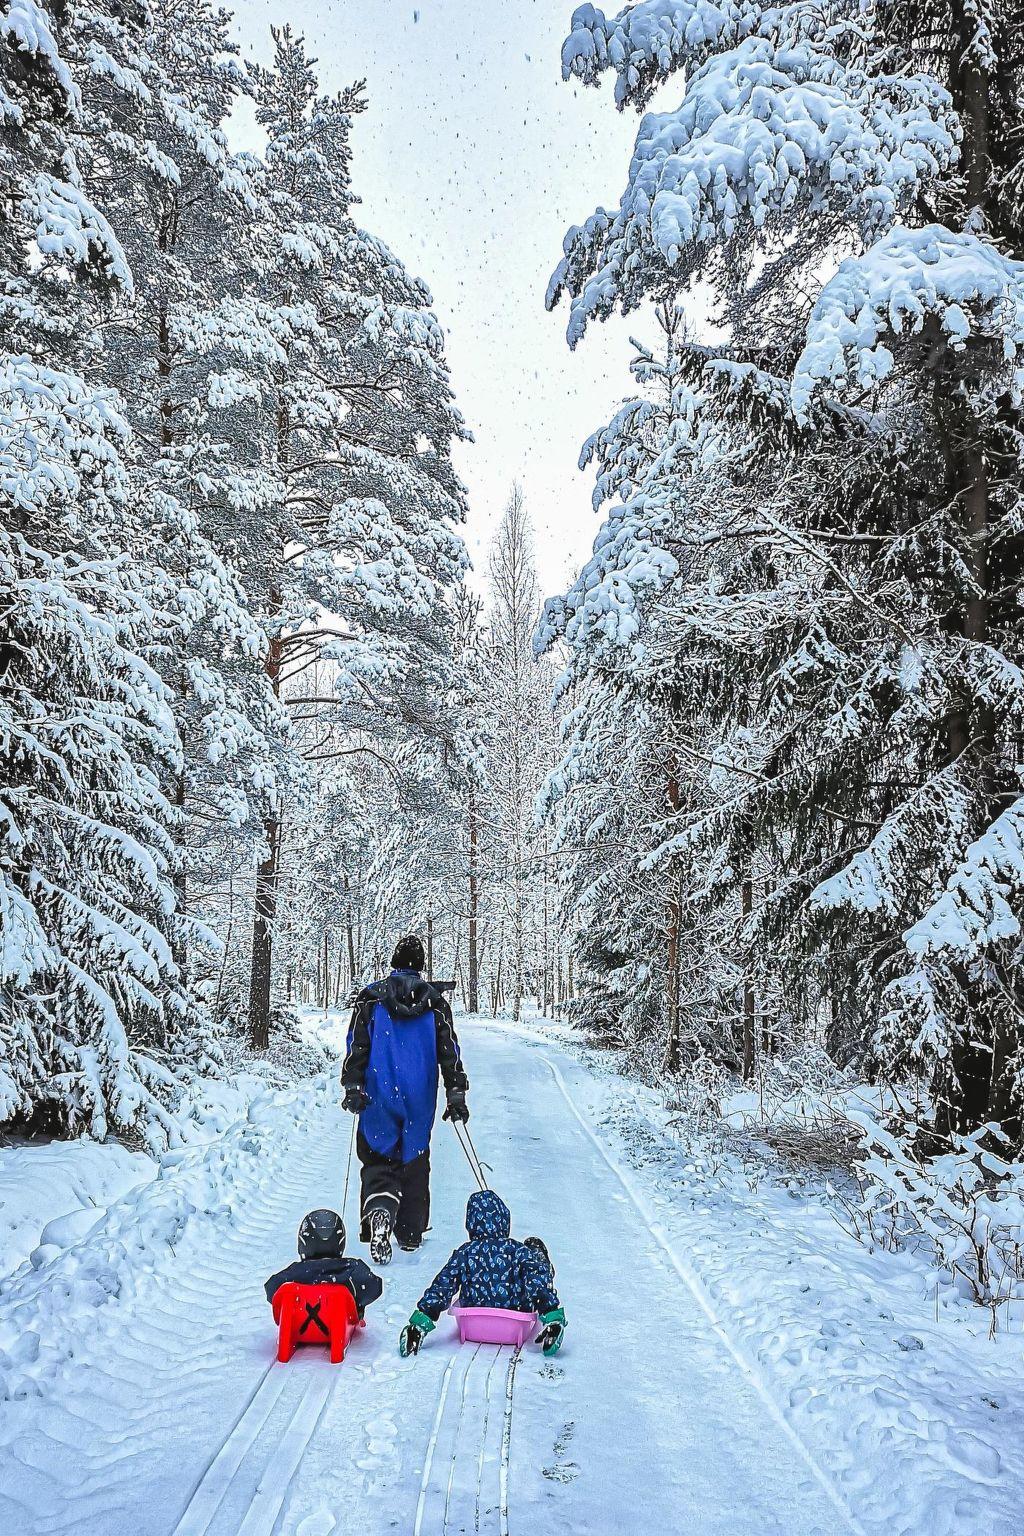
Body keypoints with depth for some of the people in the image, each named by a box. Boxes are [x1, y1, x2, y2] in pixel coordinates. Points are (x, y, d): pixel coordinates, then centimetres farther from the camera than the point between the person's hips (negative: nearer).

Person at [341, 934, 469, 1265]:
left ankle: (379, 1212, -23)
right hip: (419, 1101, 1)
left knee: (378, 1161, 4)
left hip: (379, 1099, -1)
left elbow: (356, 1046, -3)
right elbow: (449, 1051, 2)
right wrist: (457, 1095, 5)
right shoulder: (435, 1000, 3)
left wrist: (352, 1087, 1)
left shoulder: (371, 997, 1)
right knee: (415, 1162, 14)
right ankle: (410, 1233, 21)